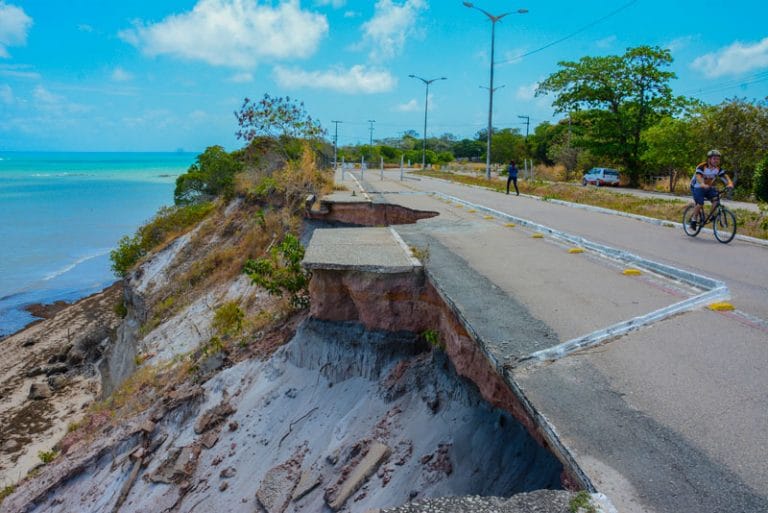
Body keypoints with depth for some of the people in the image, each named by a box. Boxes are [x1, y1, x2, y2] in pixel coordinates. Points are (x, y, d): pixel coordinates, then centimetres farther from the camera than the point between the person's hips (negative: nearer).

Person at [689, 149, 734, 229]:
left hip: (709, 188, 5)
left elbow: (725, 176, -15)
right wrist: (703, 185, -57)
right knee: (700, 204, -20)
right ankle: (694, 219, -1)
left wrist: (730, 183, -36)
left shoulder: (718, 168, -6)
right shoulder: (702, 167, -23)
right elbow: (698, 176, -38)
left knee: (716, 200, -17)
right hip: (697, 187, -5)